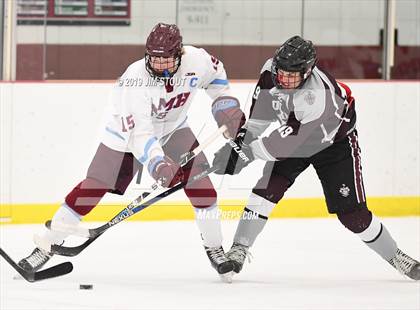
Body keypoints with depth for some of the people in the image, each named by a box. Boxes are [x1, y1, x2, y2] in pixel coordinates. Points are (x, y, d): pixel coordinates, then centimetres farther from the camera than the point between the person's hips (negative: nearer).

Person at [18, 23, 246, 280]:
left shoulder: (196, 59, -23)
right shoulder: (135, 80, -36)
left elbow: (215, 72, 4)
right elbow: (138, 132, -40)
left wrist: (226, 106, -2)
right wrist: (158, 164, -53)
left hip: (173, 128, 4)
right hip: (129, 132, -4)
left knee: (198, 177, -14)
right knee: (94, 186, -10)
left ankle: (214, 248, 2)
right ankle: (46, 246, -2)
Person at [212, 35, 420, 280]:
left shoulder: (318, 98, -42)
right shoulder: (273, 70, -22)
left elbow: (289, 141, -41)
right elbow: (263, 107, -1)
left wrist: (246, 153, -40)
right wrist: (244, 135, -9)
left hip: (334, 139, -5)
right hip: (292, 134, 5)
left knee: (352, 212, -7)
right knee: (268, 187, -16)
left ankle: (395, 256, 12)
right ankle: (239, 249, -11)